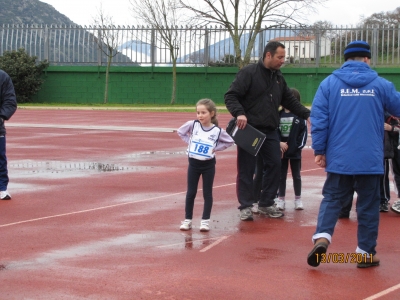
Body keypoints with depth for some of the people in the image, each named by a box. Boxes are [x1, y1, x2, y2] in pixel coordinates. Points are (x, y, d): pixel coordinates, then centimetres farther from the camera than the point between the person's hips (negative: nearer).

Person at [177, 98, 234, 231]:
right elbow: (180, 132, 8)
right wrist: (189, 142, -3)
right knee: (191, 192, 7)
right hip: (194, 163, 1)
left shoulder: (217, 131, -11)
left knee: (207, 193, 5)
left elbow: (230, 141, 1)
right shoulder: (192, 125, -8)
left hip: (208, 165, -1)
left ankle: (205, 220, 12)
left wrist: (216, 148, -8)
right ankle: (187, 220, 15)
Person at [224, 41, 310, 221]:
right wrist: (239, 113, -29)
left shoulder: (278, 78, 13)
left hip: (270, 131, 7)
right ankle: (245, 206, 8)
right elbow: (231, 96, -13)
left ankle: (266, 204, 20)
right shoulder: (248, 73, -9)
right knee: (246, 169, -1)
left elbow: (290, 101, 20)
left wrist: (306, 114, 8)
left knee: (274, 166, 7)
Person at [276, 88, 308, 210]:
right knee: (281, 176, 8)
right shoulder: (279, 115, 0)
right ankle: (281, 199, 14)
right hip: (281, 151, 2)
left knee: (296, 176, 9)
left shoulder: (300, 116, -5)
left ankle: (298, 199, 18)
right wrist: (279, 143, -12)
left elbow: (303, 133, -6)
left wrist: (298, 146, -12)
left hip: (295, 152, -2)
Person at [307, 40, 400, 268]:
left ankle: (322, 237, -11)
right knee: (368, 204, 9)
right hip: (370, 159, -1)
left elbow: (318, 119, -4)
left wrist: (319, 150, 3)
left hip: (339, 158, 1)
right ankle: (366, 252, 13)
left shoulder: (329, 83, 0)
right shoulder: (380, 84, 0)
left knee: (332, 198, 11)